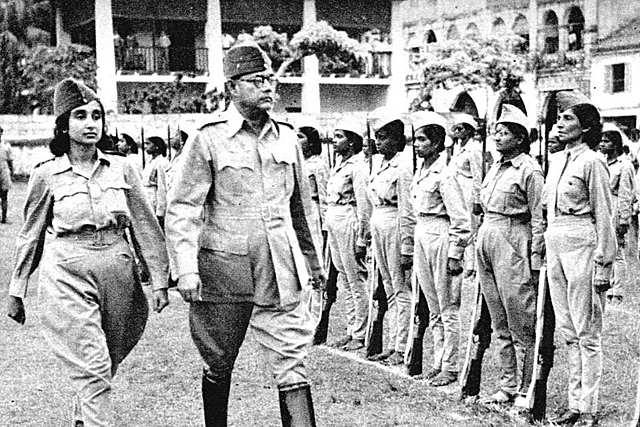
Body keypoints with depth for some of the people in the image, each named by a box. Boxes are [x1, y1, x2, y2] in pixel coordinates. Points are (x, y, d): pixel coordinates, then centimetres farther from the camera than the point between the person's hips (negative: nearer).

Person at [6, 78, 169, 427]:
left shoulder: (121, 169, 5)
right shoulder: (46, 175, 0)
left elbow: (145, 226, 7)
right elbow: (30, 236, 8)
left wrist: (159, 280, 2)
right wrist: (16, 291, 11)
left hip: (117, 273, 3)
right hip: (67, 274, -3)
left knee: (105, 366, 12)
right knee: (92, 368, -11)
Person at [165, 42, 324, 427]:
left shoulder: (287, 138, 9)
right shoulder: (208, 140, -5)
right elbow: (182, 209, -8)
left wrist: (313, 262, 22)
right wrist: (186, 270, -17)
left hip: (281, 271, 3)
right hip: (223, 270, -3)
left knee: (293, 364, -1)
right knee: (219, 366, 12)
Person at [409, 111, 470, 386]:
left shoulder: (445, 174, -14)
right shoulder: (420, 172, 12)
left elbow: (460, 219, -15)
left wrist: (455, 255, -16)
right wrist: (410, 249, 18)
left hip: (441, 237, -9)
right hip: (421, 236, 9)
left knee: (448, 308, 1)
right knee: (433, 309, 15)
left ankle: (450, 367, 9)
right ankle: (439, 361, 24)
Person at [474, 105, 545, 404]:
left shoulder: (529, 170, -9)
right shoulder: (496, 167, 14)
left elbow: (539, 220, -10)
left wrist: (536, 261, -12)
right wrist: (482, 241, 17)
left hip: (513, 245, -8)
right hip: (486, 242, 8)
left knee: (521, 324, -1)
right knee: (499, 323, 12)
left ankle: (526, 390, 8)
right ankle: (508, 385, 20)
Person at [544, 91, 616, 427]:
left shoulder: (592, 162, -7)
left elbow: (603, 217, -9)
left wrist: (603, 263, -12)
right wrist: (544, 250, 16)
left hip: (582, 244, -8)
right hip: (555, 245, 8)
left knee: (587, 332, -2)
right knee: (568, 331, 11)